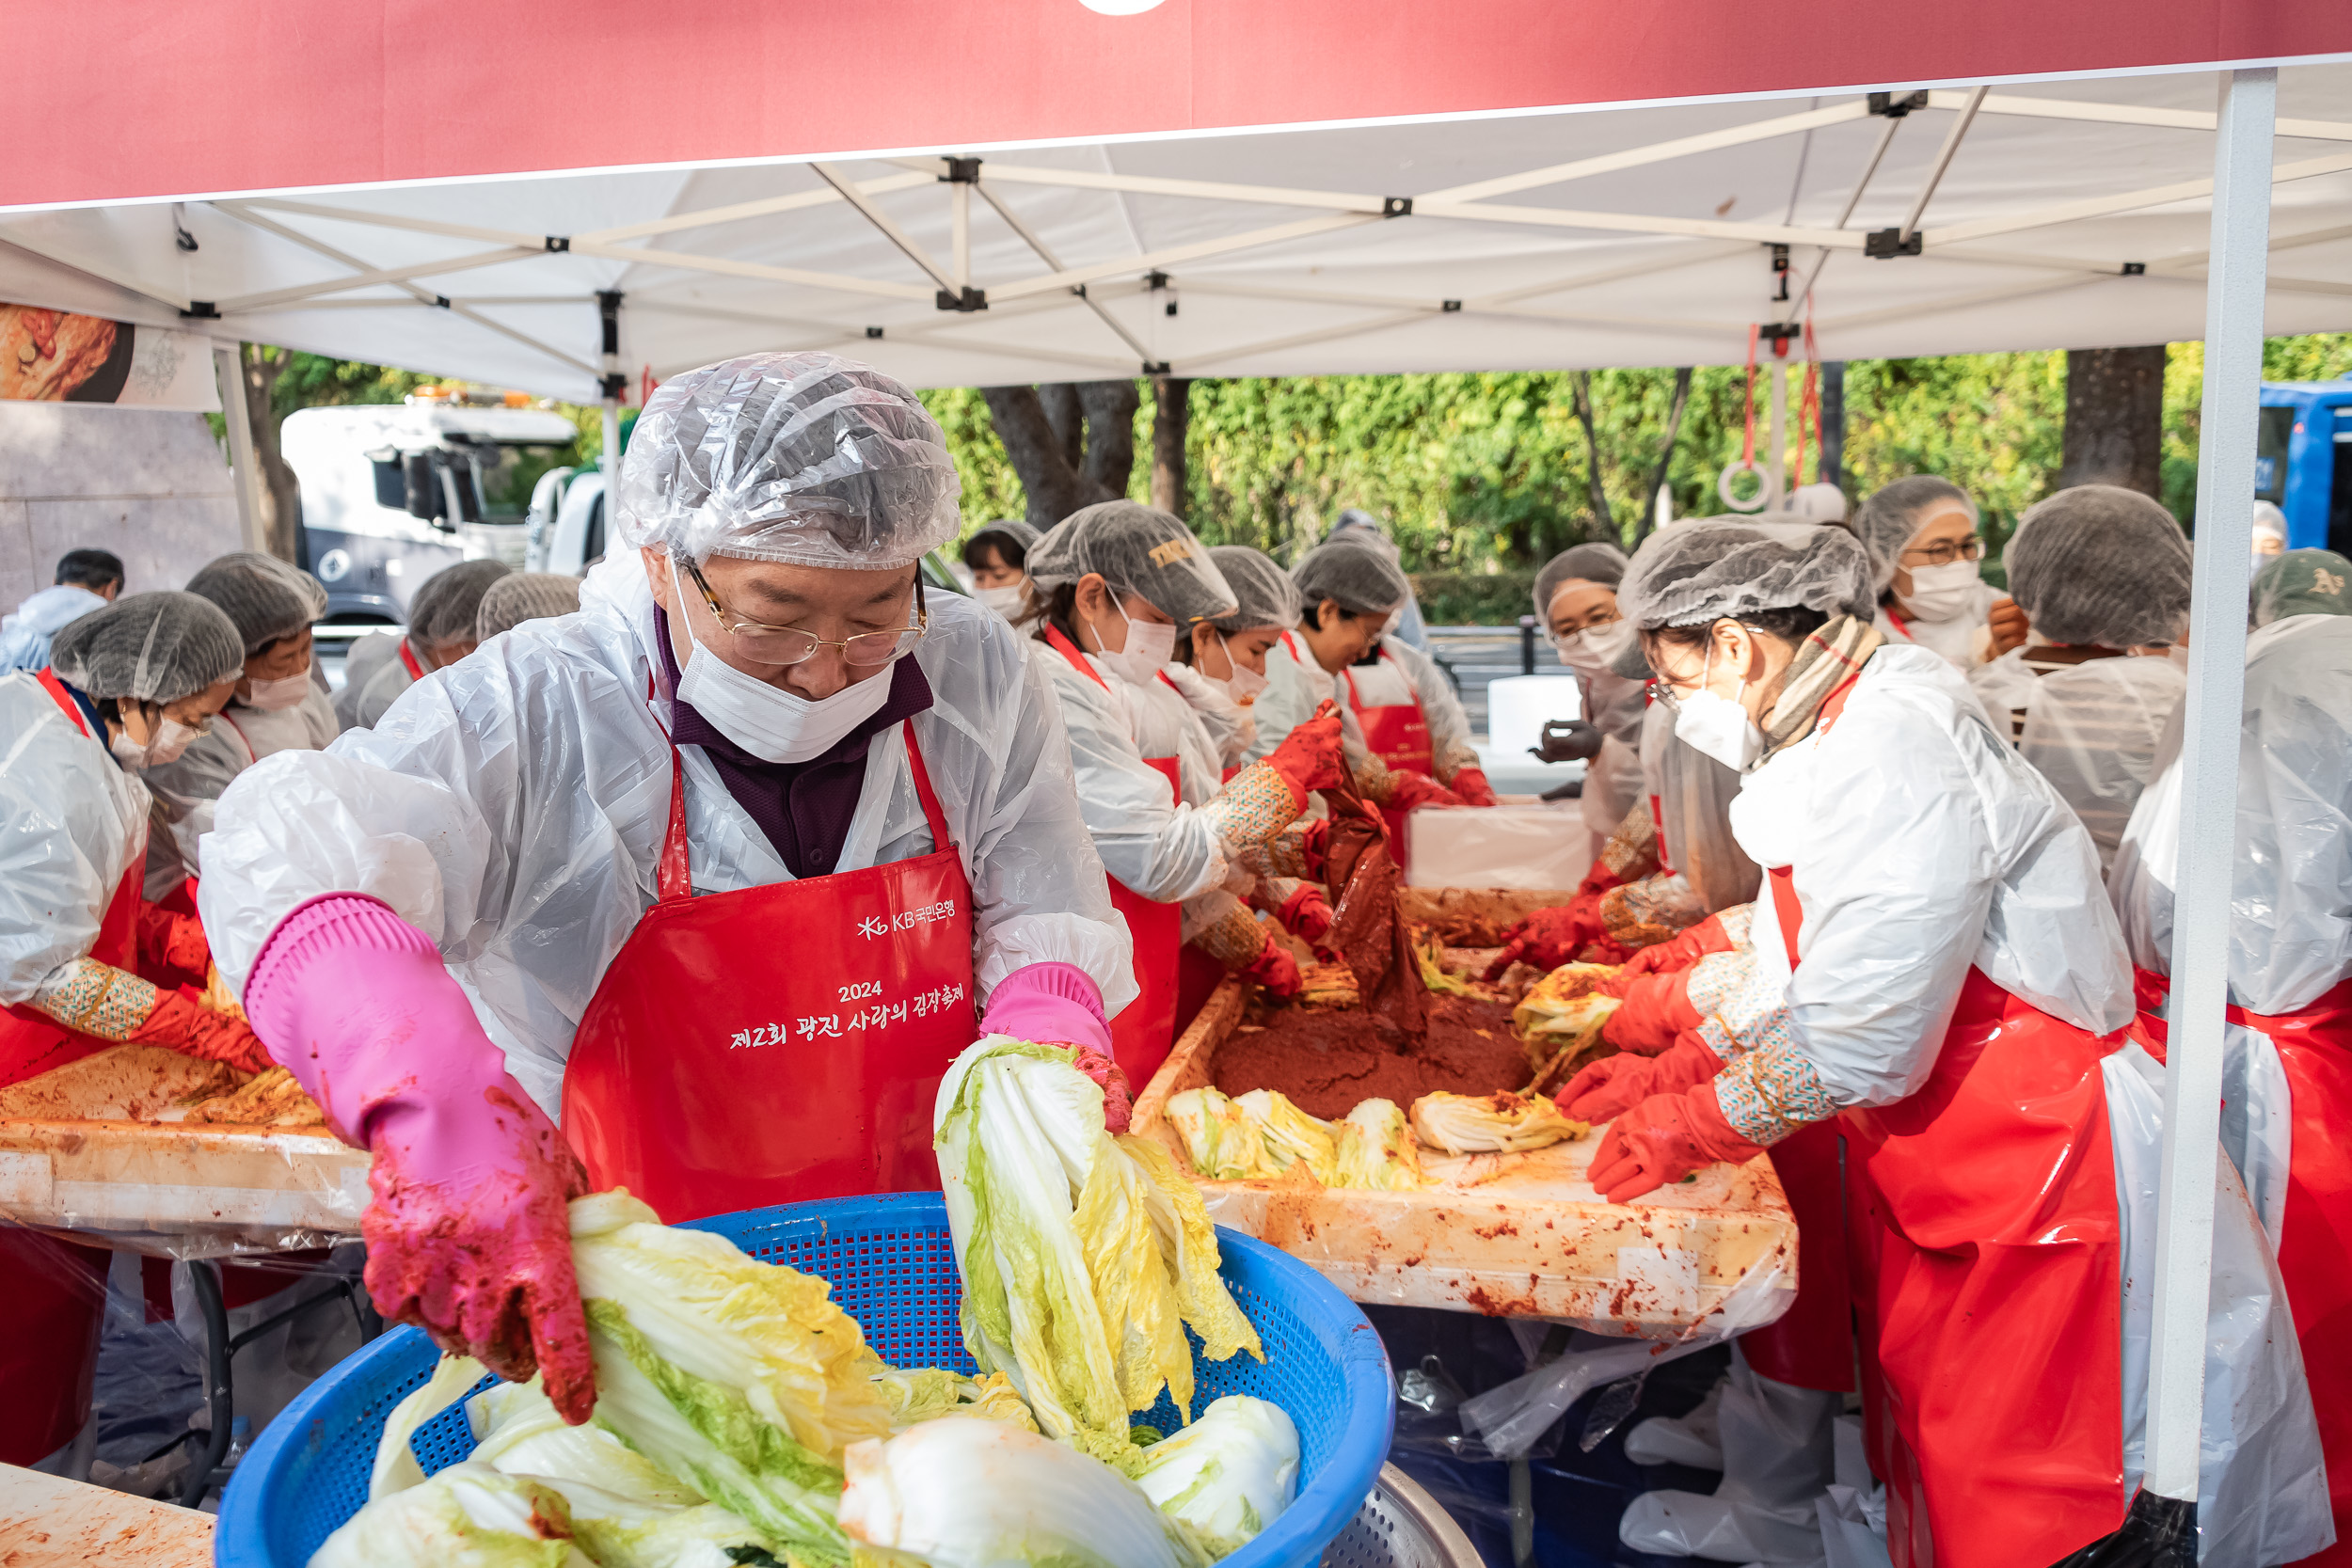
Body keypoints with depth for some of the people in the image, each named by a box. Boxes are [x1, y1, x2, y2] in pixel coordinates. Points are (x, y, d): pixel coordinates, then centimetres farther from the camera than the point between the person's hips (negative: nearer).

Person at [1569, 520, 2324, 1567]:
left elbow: (1858, 1044, -23)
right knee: (1935, 1479, 18)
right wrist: (1682, 1070, 13)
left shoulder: (1894, 754, -22)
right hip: (1936, 1178, 10)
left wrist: (1691, 1128, -9)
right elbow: (1826, 982, 18)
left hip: (2044, 1163, -9)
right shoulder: (1831, 743, 10)